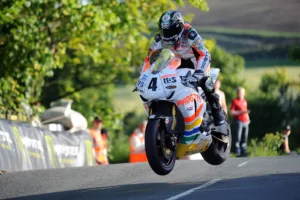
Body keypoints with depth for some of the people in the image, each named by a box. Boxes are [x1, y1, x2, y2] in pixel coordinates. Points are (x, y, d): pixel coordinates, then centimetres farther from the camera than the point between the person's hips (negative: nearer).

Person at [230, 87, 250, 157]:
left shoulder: (245, 101, 21)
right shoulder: (235, 101, 0)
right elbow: (231, 112, -7)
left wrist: (248, 119, 16)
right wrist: (241, 112, -15)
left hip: (245, 121, 7)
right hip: (238, 121, -7)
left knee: (244, 138, 5)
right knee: (238, 137, -9)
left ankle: (243, 152, 8)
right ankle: (238, 152, -9)